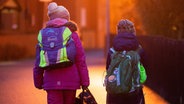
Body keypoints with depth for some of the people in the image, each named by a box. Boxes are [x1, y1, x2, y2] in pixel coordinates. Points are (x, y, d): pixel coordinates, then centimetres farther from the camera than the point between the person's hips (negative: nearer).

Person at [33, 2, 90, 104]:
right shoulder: (72, 34, 1)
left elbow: (38, 61, 8)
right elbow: (81, 60, -4)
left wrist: (38, 82, 17)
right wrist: (84, 82, 0)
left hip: (51, 82, 1)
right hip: (70, 80, -1)